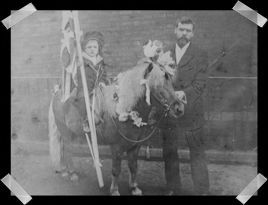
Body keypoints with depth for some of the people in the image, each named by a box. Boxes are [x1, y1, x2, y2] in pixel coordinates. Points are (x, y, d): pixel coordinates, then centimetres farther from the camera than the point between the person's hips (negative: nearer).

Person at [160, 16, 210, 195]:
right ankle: (173, 189, 31)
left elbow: (200, 83, -9)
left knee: (197, 152, 6)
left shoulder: (200, 55, -3)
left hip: (191, 112, -3)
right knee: (169, 152, 14)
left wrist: (184, 93, -25)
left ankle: (202, 190, 21)